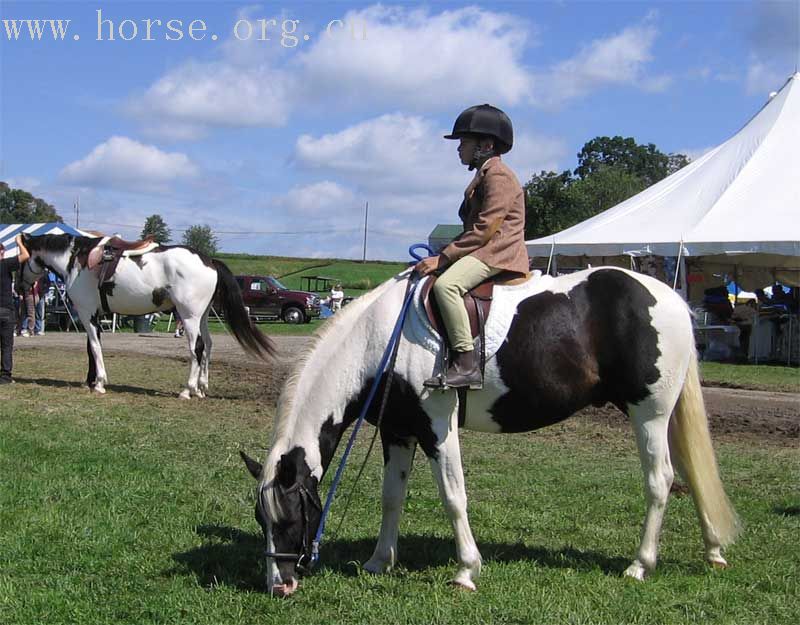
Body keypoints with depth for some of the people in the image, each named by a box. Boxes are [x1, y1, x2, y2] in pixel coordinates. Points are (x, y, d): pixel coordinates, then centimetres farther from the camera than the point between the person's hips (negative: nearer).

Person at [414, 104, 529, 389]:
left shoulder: (498, 175, -10)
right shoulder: (483, 175, 23)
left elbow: (484, 229, -19)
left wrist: (443, 257, -20)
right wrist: (444, 254, 14)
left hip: (498, 253, -11)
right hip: (483, 250, 11)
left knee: (446, 283, -33)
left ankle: (467, 364, -35)